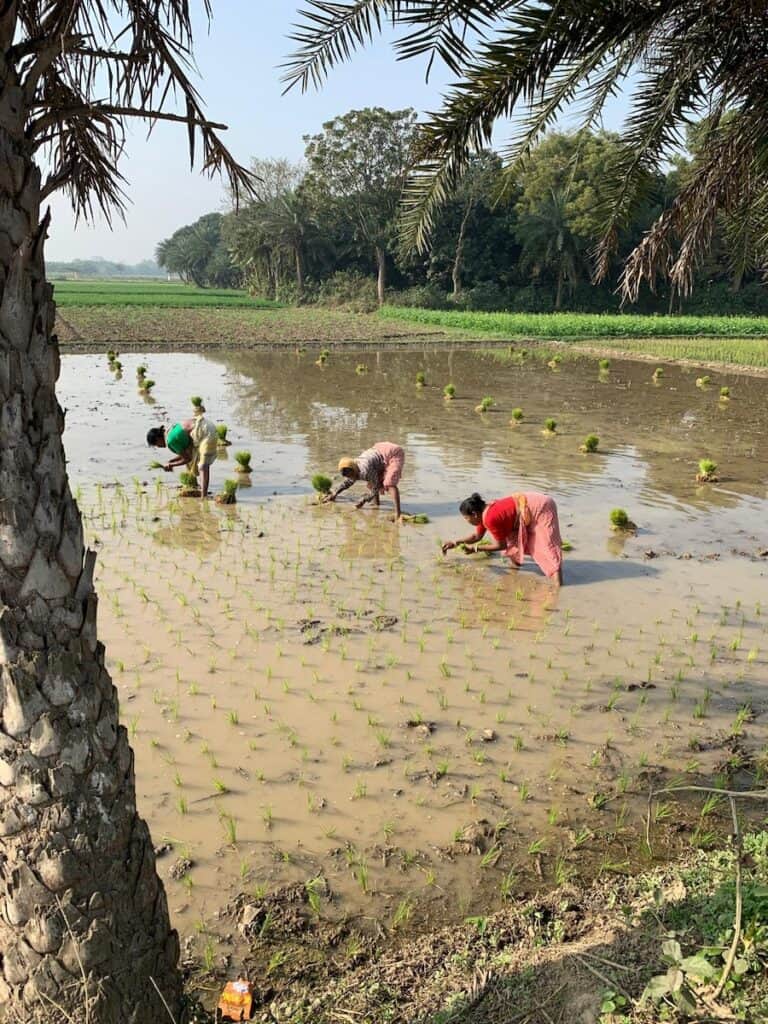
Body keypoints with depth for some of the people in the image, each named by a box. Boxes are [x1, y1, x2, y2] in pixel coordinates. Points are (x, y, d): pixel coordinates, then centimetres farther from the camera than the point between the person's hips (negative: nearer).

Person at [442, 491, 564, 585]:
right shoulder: (483, 512, 7)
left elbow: (501, 545, -9)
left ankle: (559, 584, -26)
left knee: (547, 545, -18)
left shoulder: (491, 519, -22)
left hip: (541, 508, -10)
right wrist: (456, 542, 21)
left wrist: (475, 548, -3)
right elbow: (477, 536, 25)